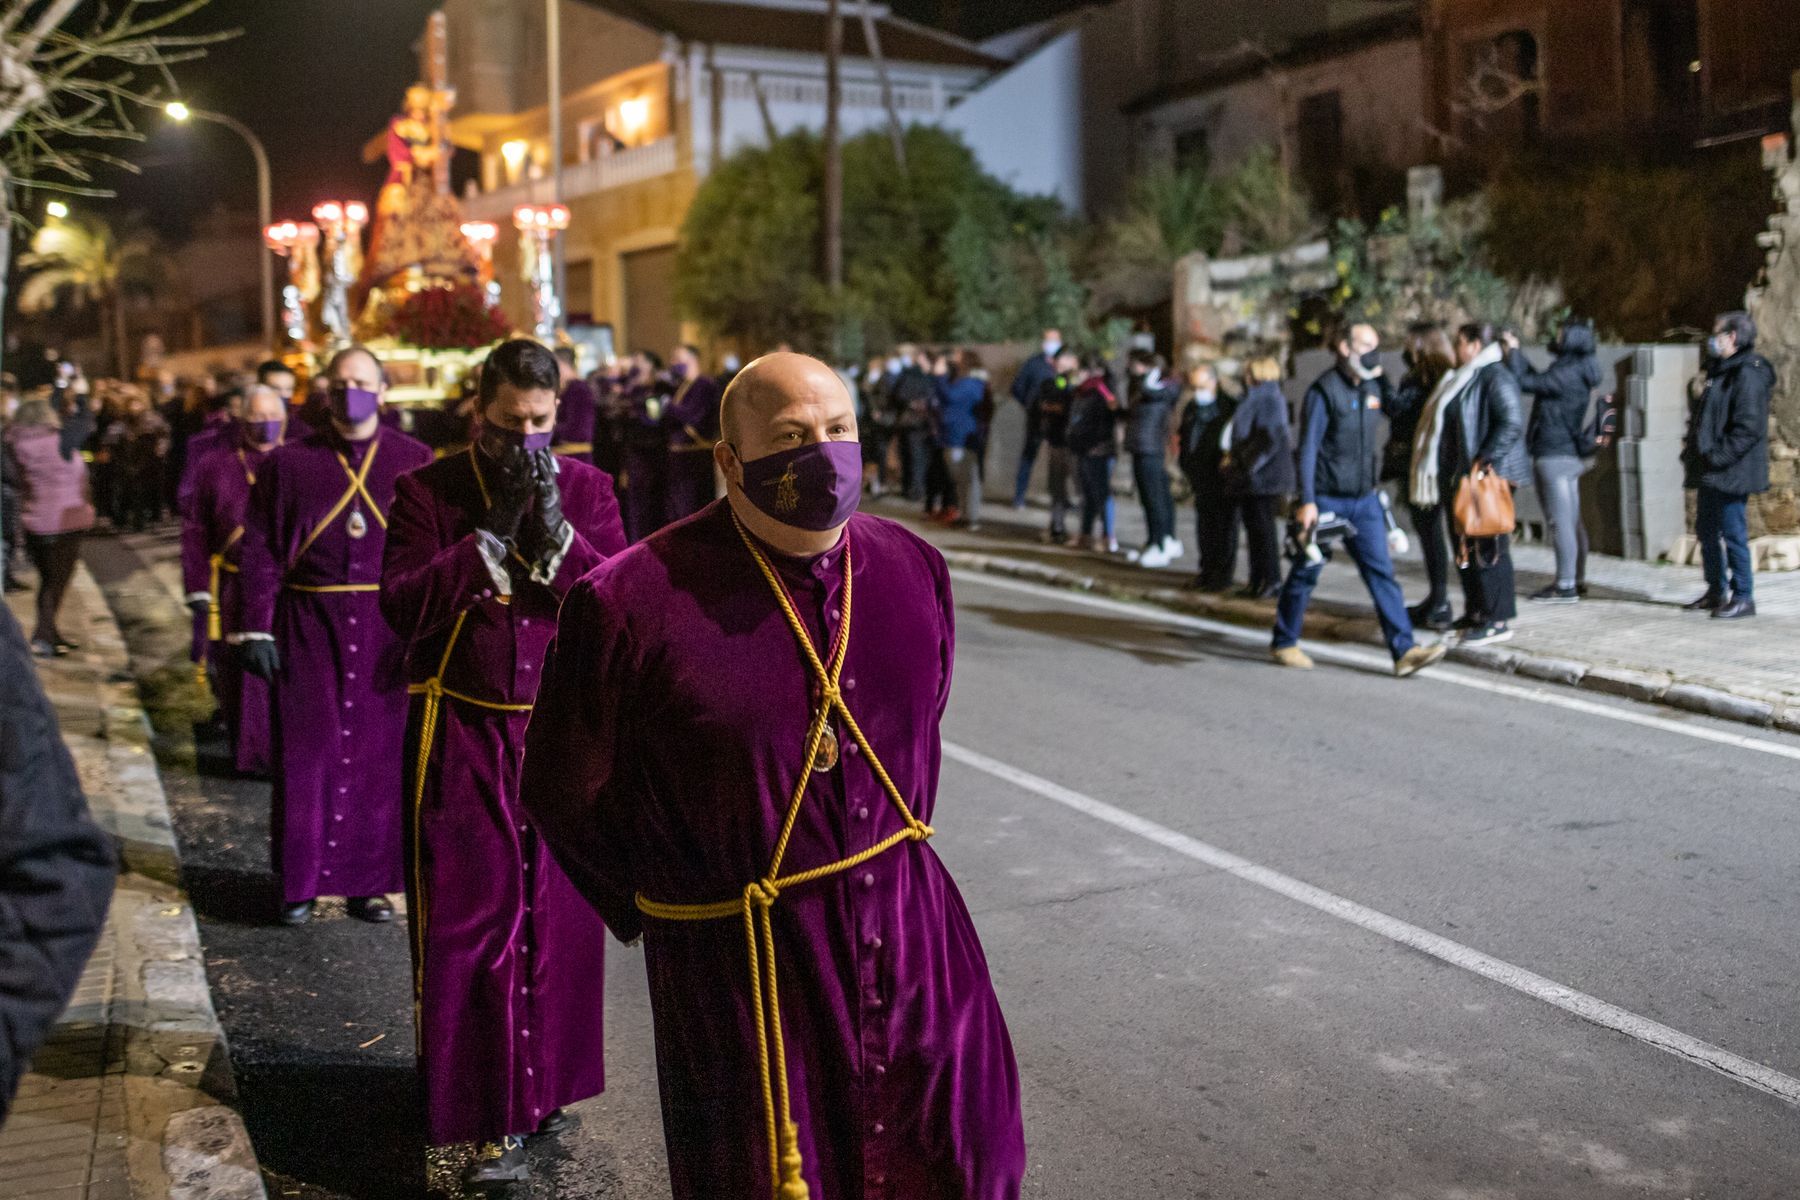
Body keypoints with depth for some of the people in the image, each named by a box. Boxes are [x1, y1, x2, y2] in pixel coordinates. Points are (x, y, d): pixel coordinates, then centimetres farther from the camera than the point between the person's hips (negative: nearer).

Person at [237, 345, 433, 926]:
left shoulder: (414, 462, 4)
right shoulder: (288, 463, 4)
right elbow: (260, 551, 3)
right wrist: (256, 631, -4)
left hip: (390, 630, 0)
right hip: (308, 627, 0)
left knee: (380, 753, 5)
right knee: (306, 752, 3)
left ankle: (369, 882, 17)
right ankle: (301, 882, 16)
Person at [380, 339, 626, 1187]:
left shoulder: (587, 488, 4)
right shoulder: (427, 490, -1)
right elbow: (403, 606, -13)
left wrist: (552, 526, -18)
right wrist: (493, 532, -17)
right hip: (464, 736, -2)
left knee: (558, 912, 10)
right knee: (472, 918, -1)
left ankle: (547, 1081, 29)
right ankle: (493, 1117, 8)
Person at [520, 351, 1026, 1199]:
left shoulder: (913, 568, 1)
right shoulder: (635, 600, -16)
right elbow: (565, 788, -6)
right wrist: (667, 908, 0)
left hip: (912, 928, 5)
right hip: (739, 961, -4)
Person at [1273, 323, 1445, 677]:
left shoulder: (1373, 388, 9)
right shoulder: (1324, 391, -12)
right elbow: (1308, 449, -15)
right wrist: (1307, 502, -20)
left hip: (1364, 501, 6)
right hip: (1327, 500, -6)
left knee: (1382, 573, -3)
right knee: (1305, 574, 6)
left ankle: (1404, 651, -8)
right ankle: (1284, 642, 23)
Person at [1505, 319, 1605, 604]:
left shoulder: (1568, 374, -17)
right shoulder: (1575, 372, 13)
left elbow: (1526, 382, -18)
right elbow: (1536, 379, 22)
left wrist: (1513, 351, -5)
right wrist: (1516, 352, 18)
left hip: (1554, 456, -10)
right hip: (1569, 454, 10)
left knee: (1560, 521, -8)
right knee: (1572, 521, 14)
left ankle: (1565, 586, -7)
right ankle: (1576, 580, 22)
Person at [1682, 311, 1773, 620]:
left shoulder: (1748, 374, -14)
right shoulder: (1720, 373, 18)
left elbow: (1749, 428, -21)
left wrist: (1717, 457, -22)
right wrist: (1691, 450, 12)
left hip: (1731, 474, -10)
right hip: (1709, 473, 10)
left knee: (1733, 532, -6)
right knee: (1706, 531, 15)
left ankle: (1743, 597, 1)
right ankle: (1717, 592, 25)